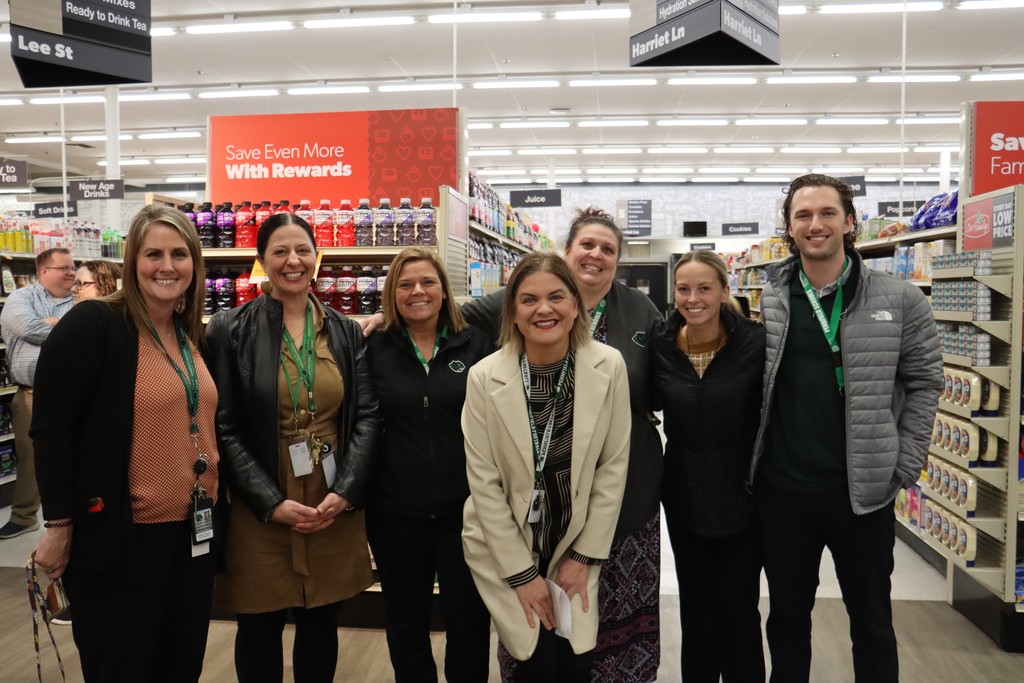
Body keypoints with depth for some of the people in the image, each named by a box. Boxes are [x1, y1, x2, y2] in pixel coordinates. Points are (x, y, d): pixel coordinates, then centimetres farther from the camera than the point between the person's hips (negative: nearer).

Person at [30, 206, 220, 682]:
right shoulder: (92, 324, -13)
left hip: (193, 531, 7)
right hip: (121, 536, -6)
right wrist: (59, 525, -12)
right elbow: (51, 429, -14)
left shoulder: (194, 336, 8)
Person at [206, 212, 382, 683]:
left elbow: (367, 415, 1)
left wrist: (345, 492, -11)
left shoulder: (346, 331, 5)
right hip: (260, 511, -2)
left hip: (336, 507, 2)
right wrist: (271, 502, -14)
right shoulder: (229, 331, -4)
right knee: (260, 630, 14)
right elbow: (223, 428, -7)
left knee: (321, 626, 15)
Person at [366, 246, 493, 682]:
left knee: (468, 613, 11)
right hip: (395, 507, 1)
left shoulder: (476, 344, -1)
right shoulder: (374, 349, 0)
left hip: (466, 504, 0)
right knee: (405, 615, 17)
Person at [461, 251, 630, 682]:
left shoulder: (609, 366, -12)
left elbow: (613, 466, -5)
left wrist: (586, 555, -4)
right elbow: (484, 483, -11)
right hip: (503, 545, -1)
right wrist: (522, 574, -10)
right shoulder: (485, 377, -16)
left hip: (575, 544, 2)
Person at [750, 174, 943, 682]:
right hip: (780, 489, 1)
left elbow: (925, 382, 1)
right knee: (787, 615, 18)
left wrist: (904, 465, -4)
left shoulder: (900, 300, -5)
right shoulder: (767, 301, -1)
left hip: (863, 489, -1)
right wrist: (748, 461, 1)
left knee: (872, 620, 17)